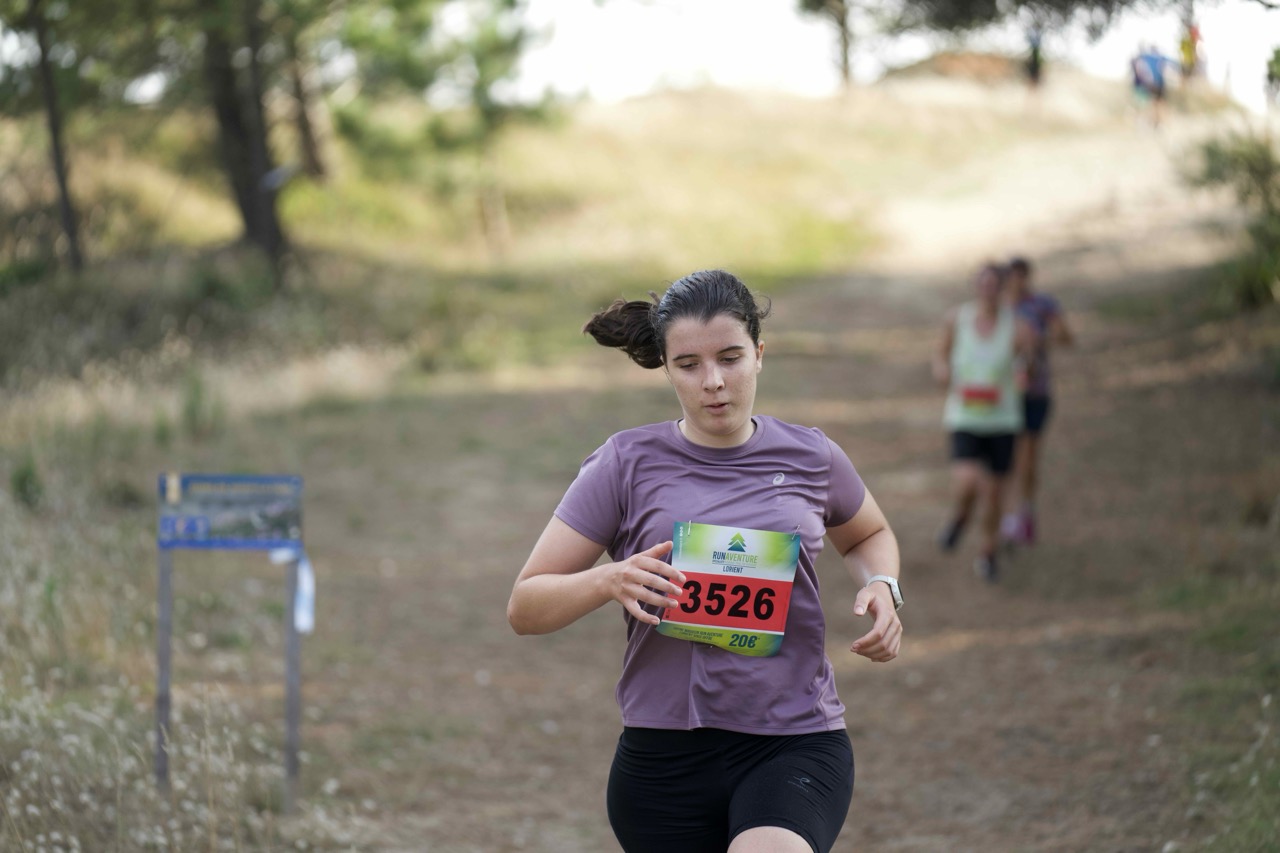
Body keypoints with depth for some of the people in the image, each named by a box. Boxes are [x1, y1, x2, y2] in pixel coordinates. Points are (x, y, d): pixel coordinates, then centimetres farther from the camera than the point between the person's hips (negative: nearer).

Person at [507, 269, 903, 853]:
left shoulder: (810, 459, 6)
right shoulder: (627, 464, 0)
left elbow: (868, 535, 29)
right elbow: (524, 608, -1)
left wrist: (881, 586, 7)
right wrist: (607, 581, -20)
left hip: (796, 745, -1)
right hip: (665, 756, 1)